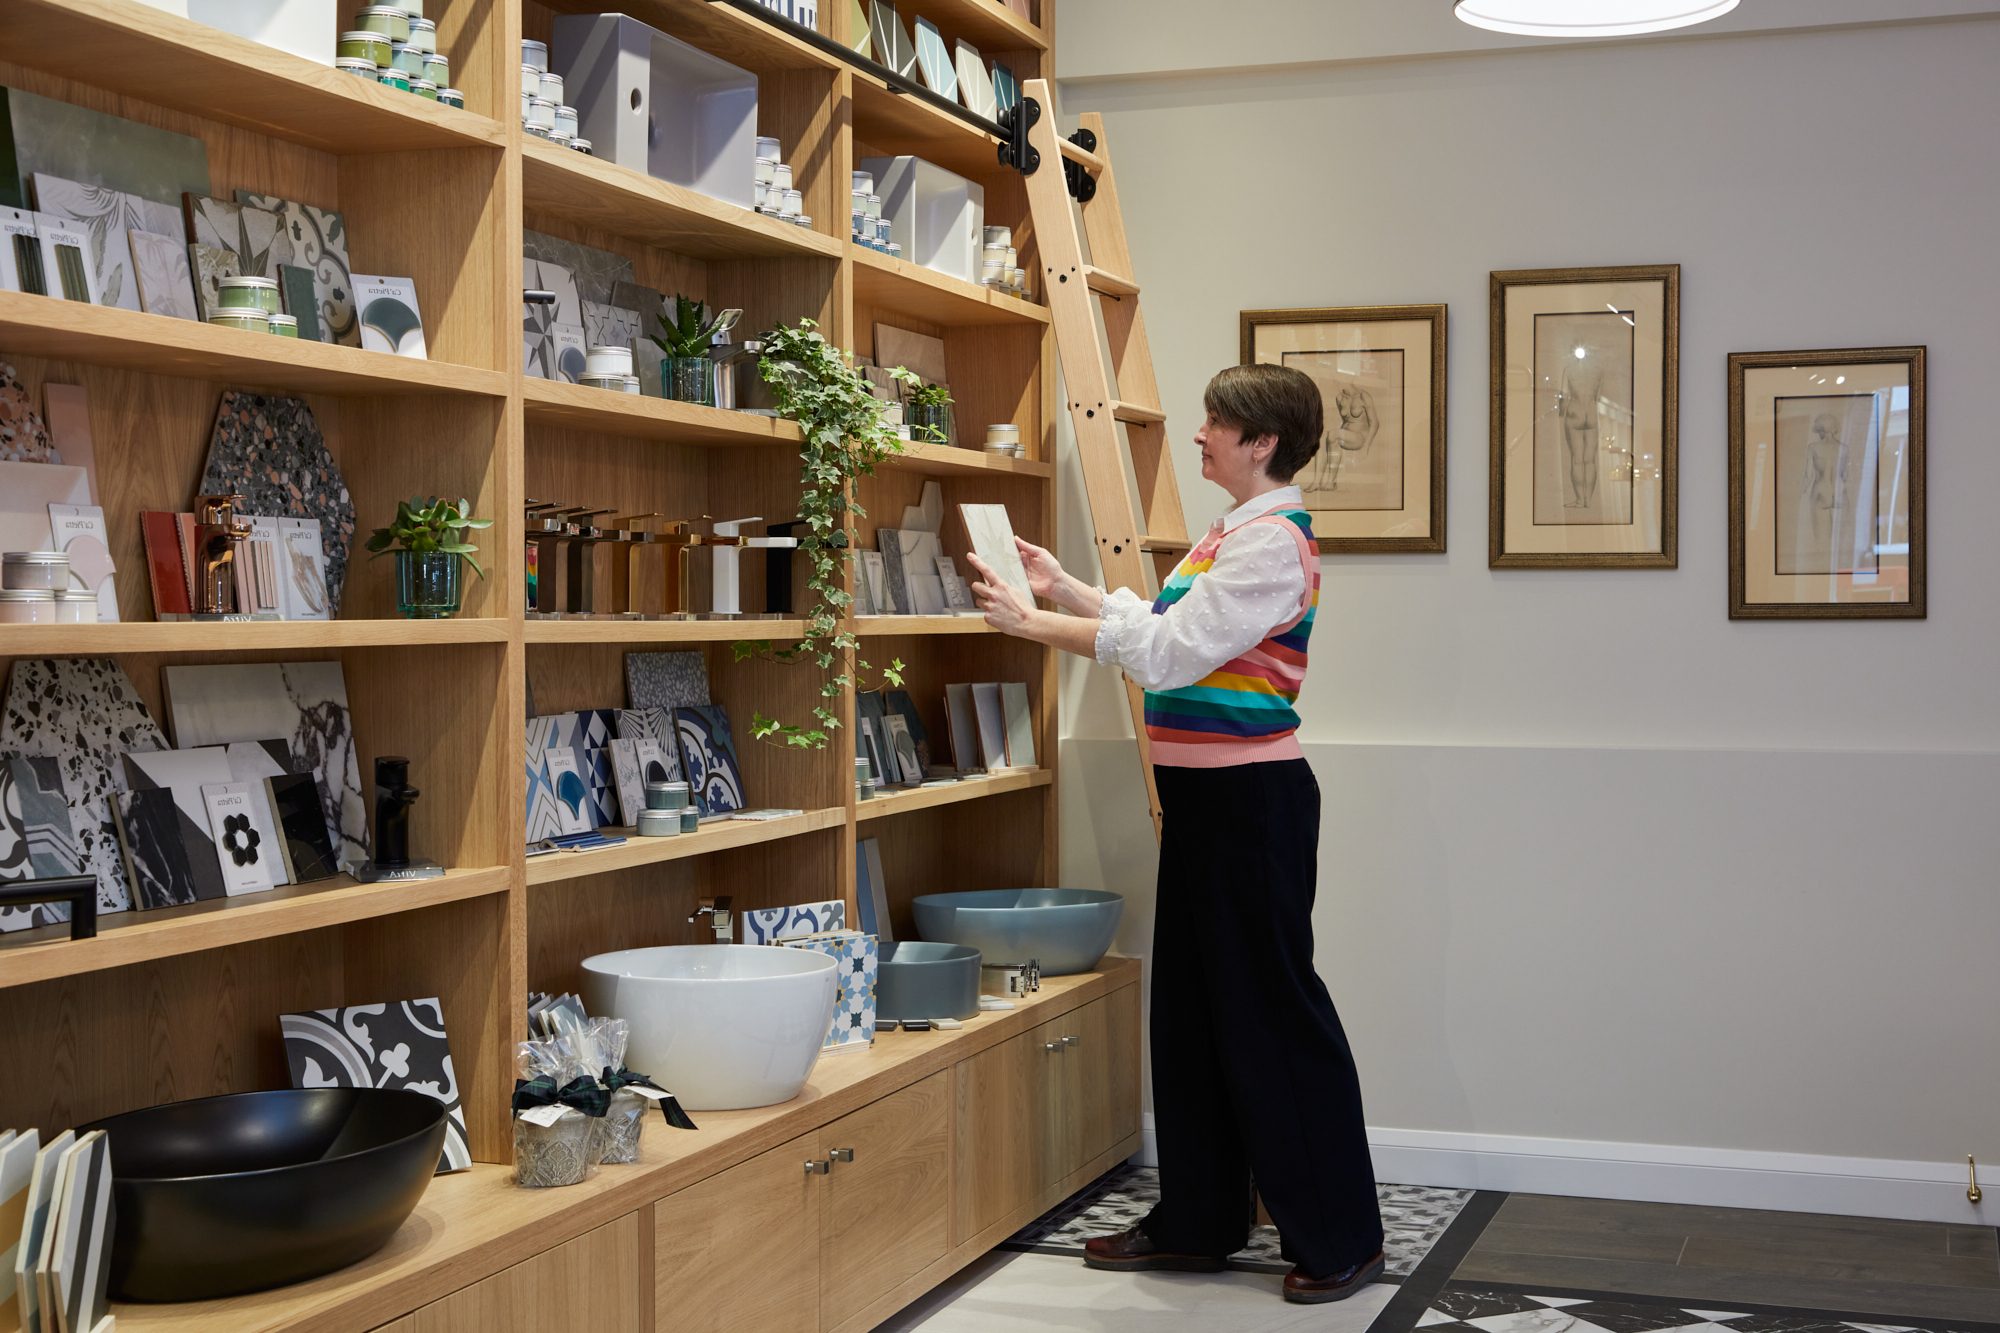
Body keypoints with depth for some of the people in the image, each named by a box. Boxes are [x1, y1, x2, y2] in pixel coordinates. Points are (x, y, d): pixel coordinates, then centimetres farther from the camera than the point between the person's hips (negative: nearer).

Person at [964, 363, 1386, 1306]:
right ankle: (1197, 1221, 24)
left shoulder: (1274, 542, -16)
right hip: (1205, 793, 10)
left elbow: (1166, 652, -20)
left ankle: (1339, 1237, 8)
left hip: (1251, 795, -10)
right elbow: (1159, 623, 21)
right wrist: (1064, 586, 13)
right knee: (1191, 1004, 14)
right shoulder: (1232, 535, 16)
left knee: (1271, 1006, -3)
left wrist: (1035, 624, -16)